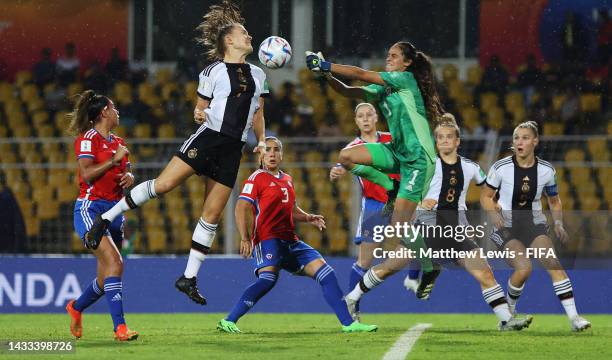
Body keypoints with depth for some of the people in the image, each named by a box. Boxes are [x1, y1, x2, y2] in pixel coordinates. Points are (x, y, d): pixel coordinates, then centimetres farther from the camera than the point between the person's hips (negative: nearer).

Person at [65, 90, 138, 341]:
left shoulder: (118, 143, 18)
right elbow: (87, 173, -17)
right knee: (114, 262, -24)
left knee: (106, 278, 9)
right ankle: (120, 327, -29)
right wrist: (114, 160, -14)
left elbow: (126, 174, 24)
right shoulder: (88, 138, -6)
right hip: (90, 209, -8)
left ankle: (76, 308, 37)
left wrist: (129, 177, 2)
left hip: (114, 210, 8)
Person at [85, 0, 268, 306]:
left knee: (212, 215, 1)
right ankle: (106, 218, -7)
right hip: (208, 136, -4)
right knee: (164, 183, -20)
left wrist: (262, 142, 7)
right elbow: (200, 109, 7)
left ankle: (189, 278, 6)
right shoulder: (213, 72, 2)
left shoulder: (257, 74, 16)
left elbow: (257, 115, 22)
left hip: (233, 149, 4)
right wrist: (198, 115, -15)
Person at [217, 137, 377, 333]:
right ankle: (228, 321, -26)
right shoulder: (257, 178, -3)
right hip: (268, 240, -8)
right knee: (268, 279, -30)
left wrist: (308, 218, 13)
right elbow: (242, 208, -12)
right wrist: (245, 238, -24)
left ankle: (348, 323, 1)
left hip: (290, 241, 8)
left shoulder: (287, 180, 20)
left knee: (325, 272, -1)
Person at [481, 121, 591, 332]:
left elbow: (554, 201, 12)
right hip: (507, 226, -2)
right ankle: (509, 310, 6)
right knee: (524, 268, -24)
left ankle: (573, 317, -22)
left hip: (534, 224, 2)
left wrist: (558, 223, -4)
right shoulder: (501, 167, -10)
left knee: (553, 263, -20)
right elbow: (486, 196, 1)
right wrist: (493, 213, -19)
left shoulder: (546, 170, -3)